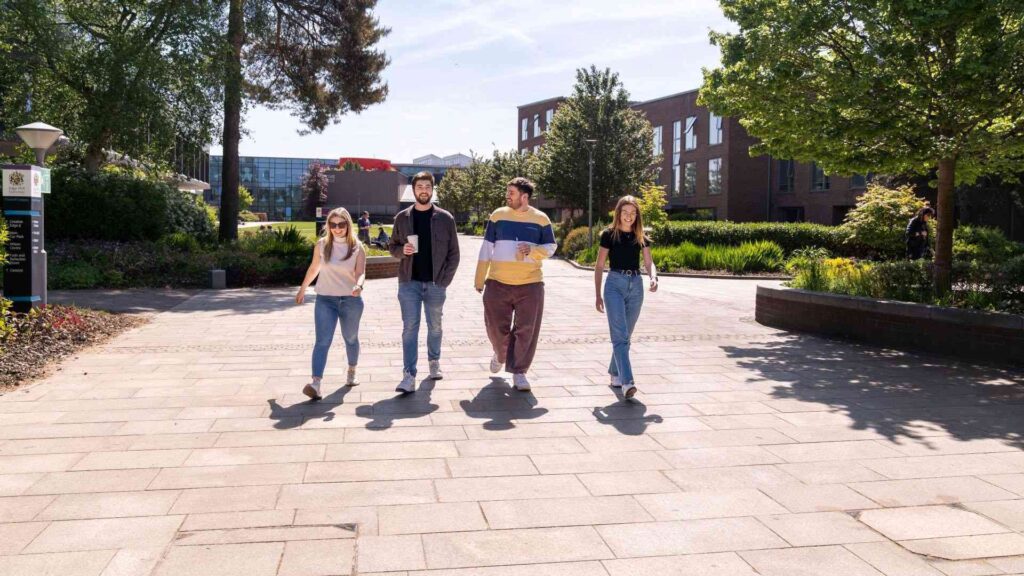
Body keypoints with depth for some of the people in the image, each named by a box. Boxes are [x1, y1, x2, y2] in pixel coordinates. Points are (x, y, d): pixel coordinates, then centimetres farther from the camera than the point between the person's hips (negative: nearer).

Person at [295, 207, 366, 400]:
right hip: (325, 299, 0)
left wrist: (359, 285, -32)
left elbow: (361, 273, -10)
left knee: (351, 338, 16)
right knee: (322, 341, -12)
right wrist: (302, 289, 22)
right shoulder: (321, 245, 2)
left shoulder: (357, 247, -2)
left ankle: (351, 373, 39)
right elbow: (314, 268, 15)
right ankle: (316, 384, -23)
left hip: (351, 300, 0)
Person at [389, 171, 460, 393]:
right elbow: (393, 247, 12)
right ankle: (409, 376, -4)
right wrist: (402, 250, -12)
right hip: (409, 283, 0)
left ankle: (434, 362, 35)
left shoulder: (445, 218, 1)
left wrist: (445, 280, -5)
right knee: (409, 328, -4)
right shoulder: (402, 218, 5)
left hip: (435, 284, 0)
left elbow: (453, 253, 2)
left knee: (435, 327, 13)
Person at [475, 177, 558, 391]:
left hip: (530, 284, -1)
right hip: (497, 283, 1)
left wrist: (532, 250, -15)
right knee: (496, 327, 8)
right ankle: (500, 354, 40)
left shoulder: (541, 219, 2)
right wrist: (479, 279, 7)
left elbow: (551, 247, 7)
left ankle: (518, 372, 11)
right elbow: (486, 249, 8)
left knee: (526, 330, -1)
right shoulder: (498, 215, 5)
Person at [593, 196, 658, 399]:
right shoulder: (609, 234, -1)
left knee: (625, 335, 12)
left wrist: (654, 277, -17)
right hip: (615, 283, -4)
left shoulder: (640, 237, 9)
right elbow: (599, 266, 2)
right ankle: (627, 382, -21)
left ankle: (615, 374, 28)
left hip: (635, 285, 4)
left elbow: (648, 262, 6)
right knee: (619, 335, -13)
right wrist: (598, 295, -1)